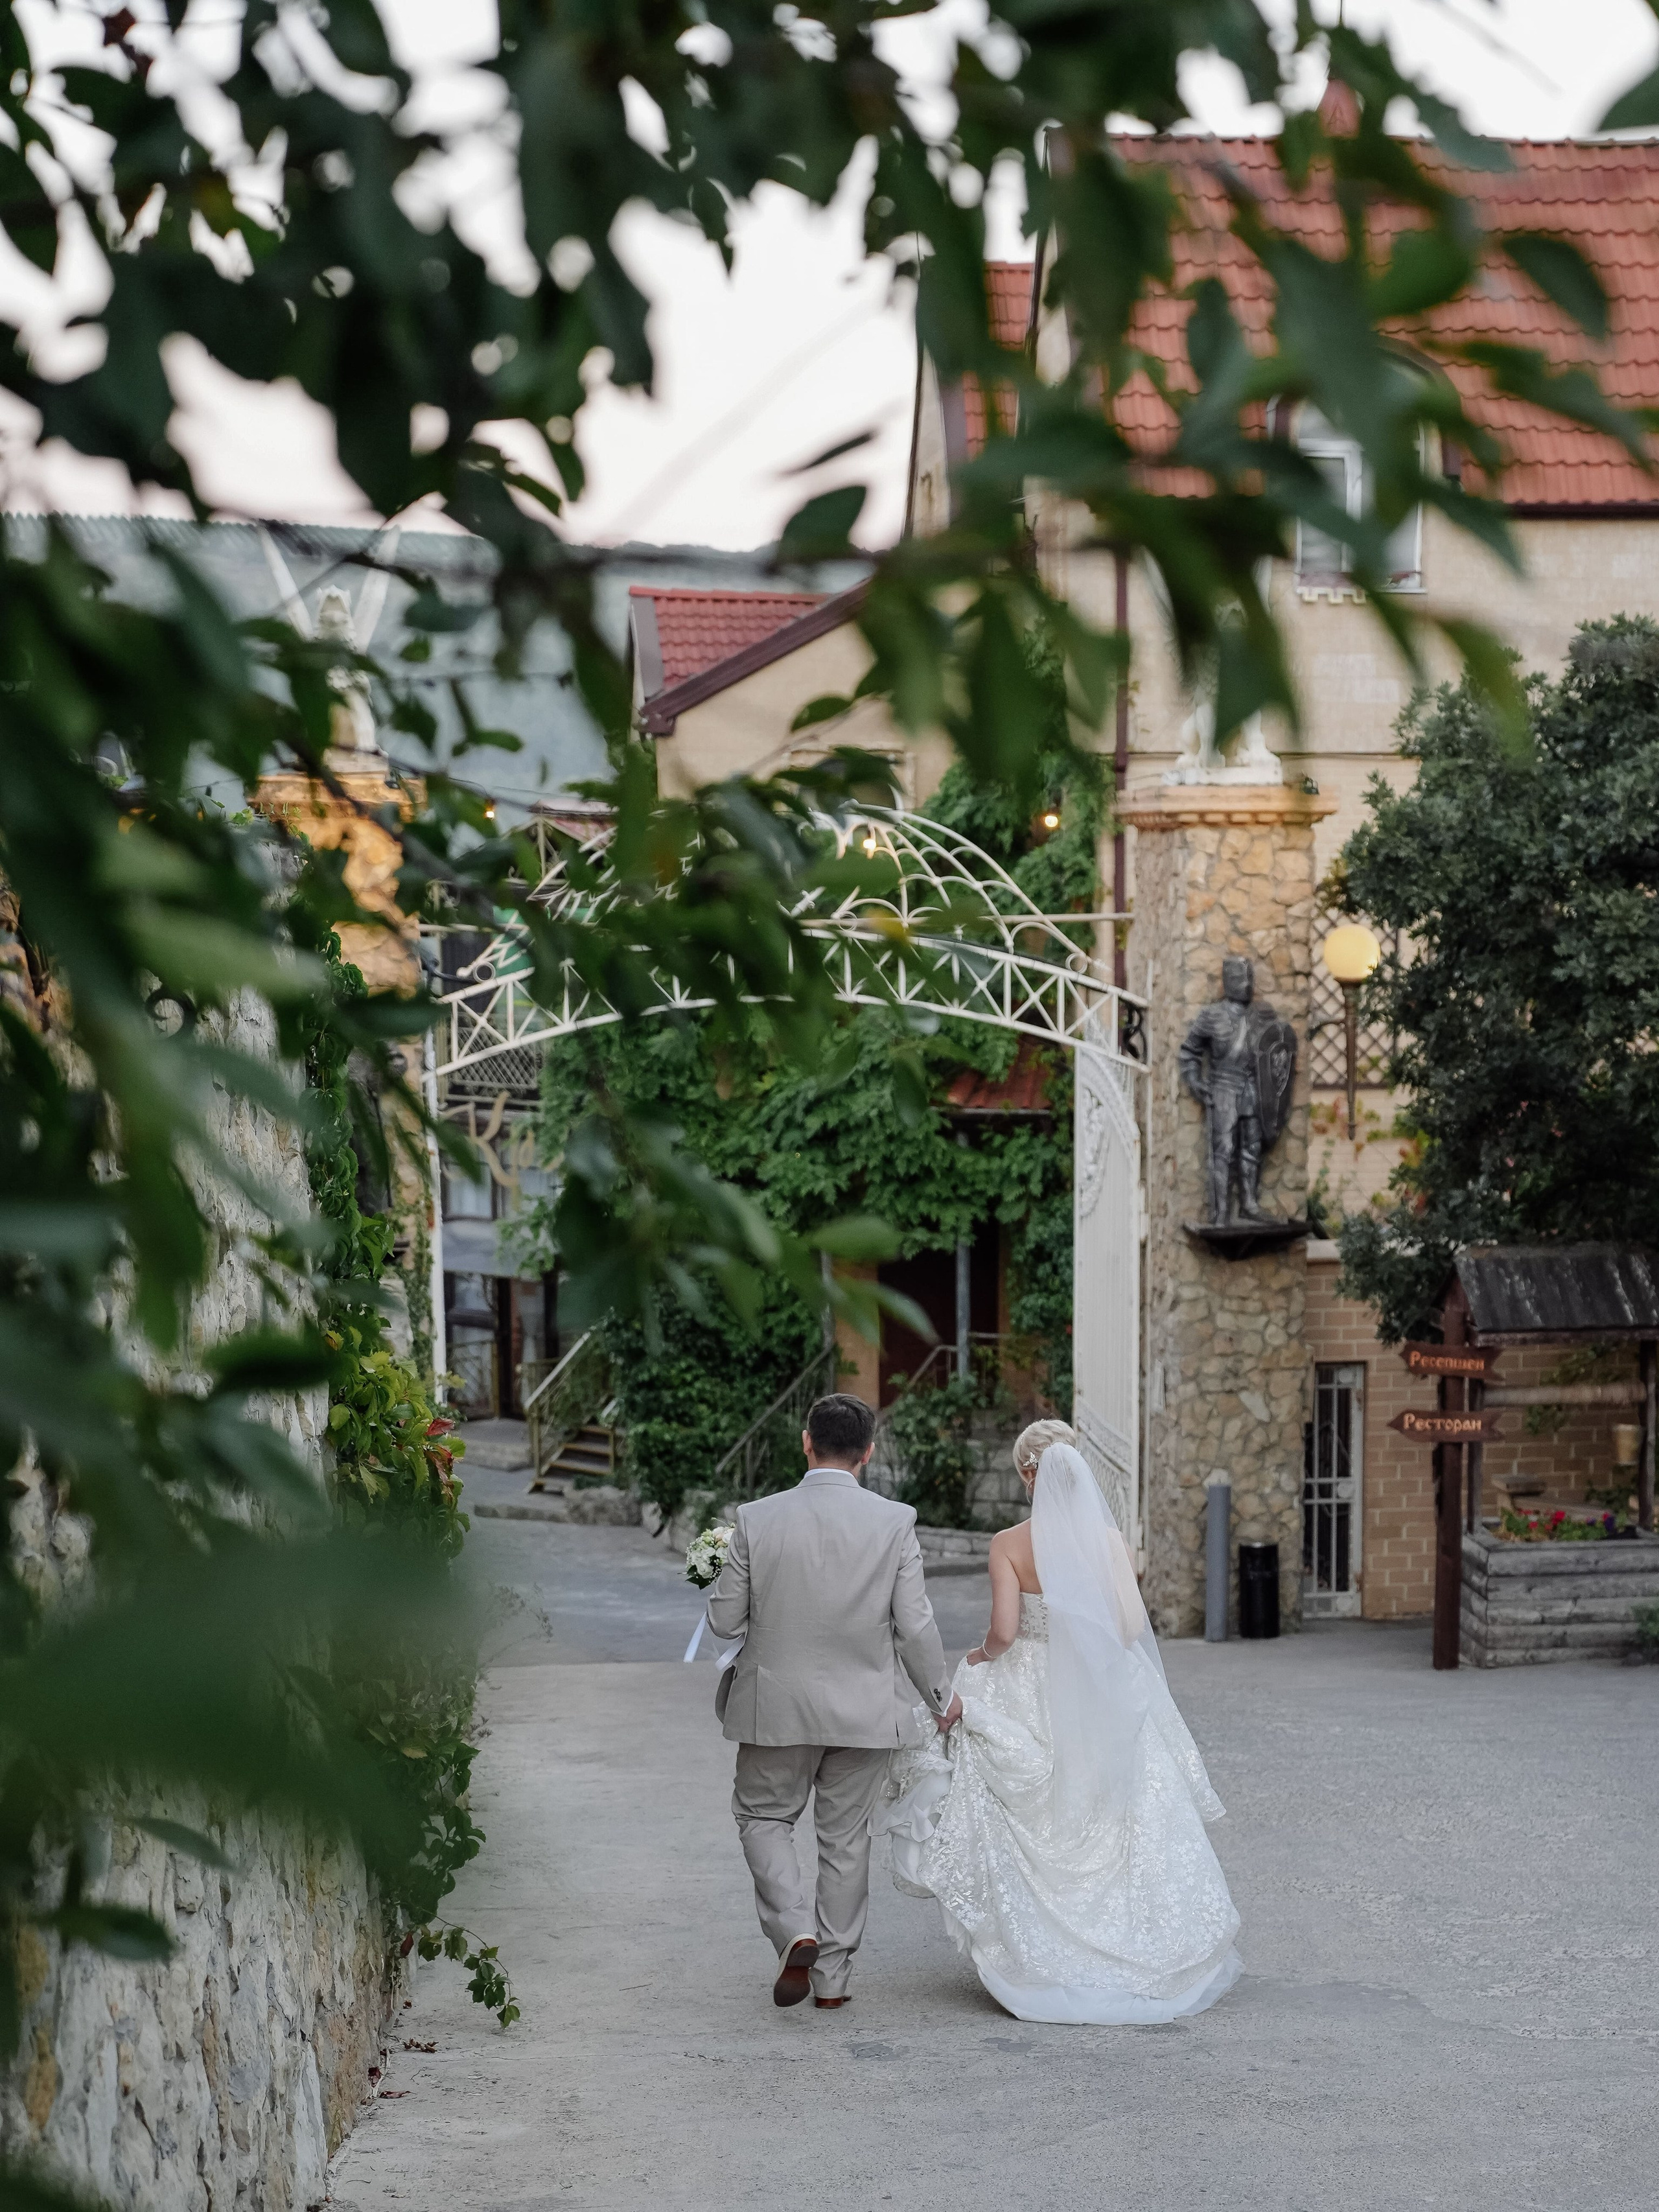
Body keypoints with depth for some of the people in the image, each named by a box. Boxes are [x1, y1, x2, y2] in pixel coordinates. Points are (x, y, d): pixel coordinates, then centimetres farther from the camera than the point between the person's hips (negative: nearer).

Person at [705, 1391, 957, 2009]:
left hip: (777, 1708, -1)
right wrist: (940, 1699, 7)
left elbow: (724, 1620, -6)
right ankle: (833, 1974, 21)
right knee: (845, 1838, 15)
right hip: (864, 1712, 1)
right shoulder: (895, 1523, -10)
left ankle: (794, 1930, -3)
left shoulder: (757, 1520, -11)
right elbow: (915, 1627, -8)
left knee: (763, 1817, 19)